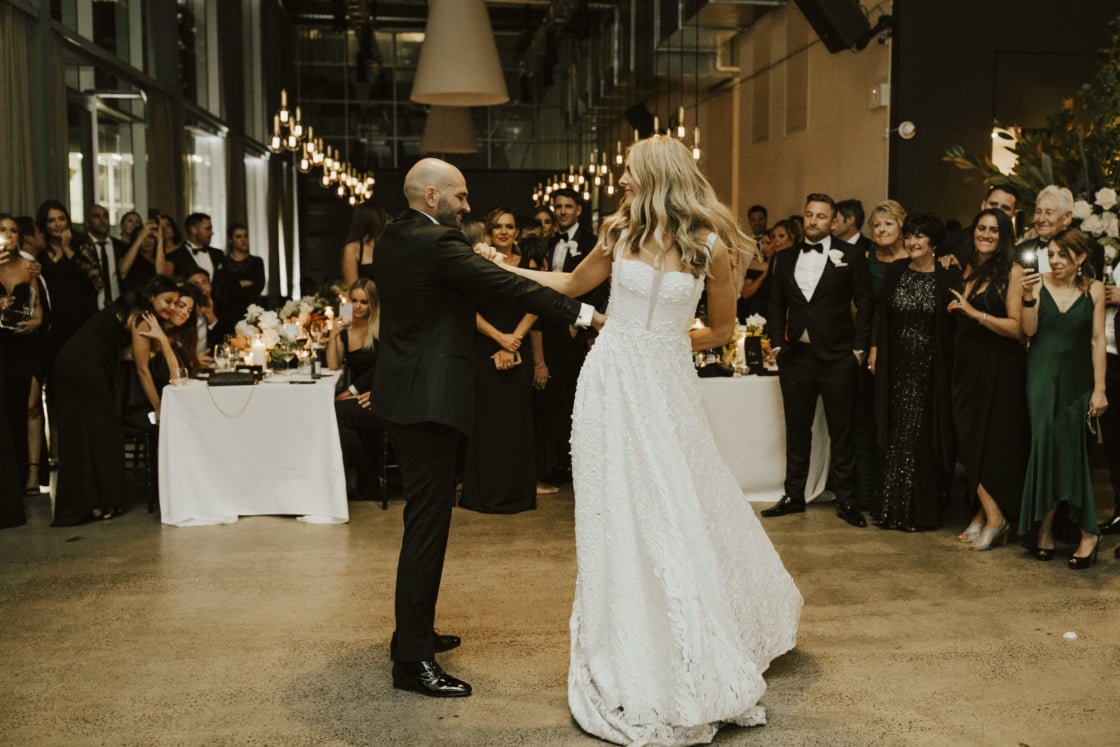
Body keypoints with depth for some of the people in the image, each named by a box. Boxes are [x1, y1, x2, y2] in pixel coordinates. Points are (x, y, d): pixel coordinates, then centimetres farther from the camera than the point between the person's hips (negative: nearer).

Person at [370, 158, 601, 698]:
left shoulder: (390, 239, 12)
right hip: (430, 396, -10)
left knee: (424, 516, 19)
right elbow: (508, 286, -21)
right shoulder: (437, 243, -17)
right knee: (427, 523, -6)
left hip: (403, 391, 10)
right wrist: (583, 314, -18)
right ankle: (412, 660, 0)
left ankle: (414, 631, 31)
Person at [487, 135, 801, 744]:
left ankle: (698, 655, 28)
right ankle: (632, 661, 22)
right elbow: (572, 285, 18)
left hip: (667, 385, -2)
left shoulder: (709, 243, -5)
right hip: (612, 384, 2)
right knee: (618, 515, 6)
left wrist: (667, 344, 5)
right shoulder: (620, 233, 2)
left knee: (682, 512, 4)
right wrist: (504, 266, 17)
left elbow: (723, 328, 6)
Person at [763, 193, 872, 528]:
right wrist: (777, 342, 3)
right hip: (796, 356, 3)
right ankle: (794, 496, 20)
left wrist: (859, 347, -7)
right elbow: (776, 304, 13)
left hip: (837, 357, -3)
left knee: (841, 430, 4)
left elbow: (864, 303, -2)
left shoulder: (850, 255, 0)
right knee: (797, 429, 10)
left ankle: (845, 500, 13)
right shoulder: (786, 258, 10)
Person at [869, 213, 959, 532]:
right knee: (895, 435, 8)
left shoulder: (949, 276, -6)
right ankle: (892, 506, 18)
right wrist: (875, 347, 2)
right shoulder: (895, 271, 7)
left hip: (930, 370, -4)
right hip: (897, 365, 4)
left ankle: (921, 510, 14)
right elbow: (882, 313, 9)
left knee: (924, 437, 2)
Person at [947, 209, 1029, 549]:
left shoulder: (1011, 272, -9)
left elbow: (1016, 327, -16)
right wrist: (950, 276, 10)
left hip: (999, 368, -6)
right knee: (970, 441, 7)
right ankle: (985, 515, 15)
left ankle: (994, 517, 7)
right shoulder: (968, 270, 10)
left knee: (995, 442, -2)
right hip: (967, 364, 6)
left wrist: (975, 313, -21)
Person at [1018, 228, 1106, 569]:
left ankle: (1088, 533, 8)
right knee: (1043, 445, 0)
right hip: (1042, 377, 0)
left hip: (1077, 380, 0)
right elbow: (1029, 330, -6)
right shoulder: (1039, 283, -1)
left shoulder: (1094, 289, -1)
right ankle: (1044, 528, 10)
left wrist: (1099, 388, -4)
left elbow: (1097, 340, -1)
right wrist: (1028, 297, -21)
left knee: (1072, 449, -1)